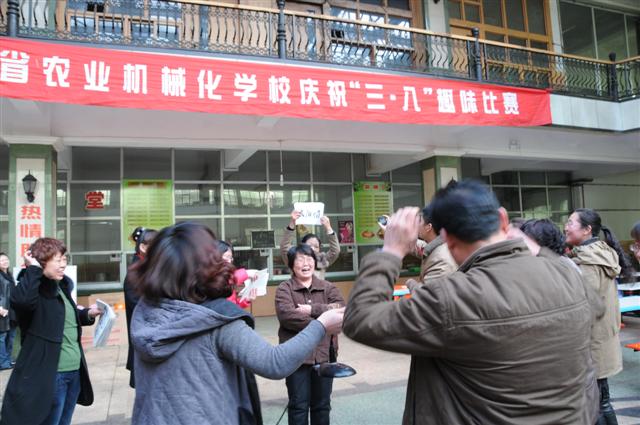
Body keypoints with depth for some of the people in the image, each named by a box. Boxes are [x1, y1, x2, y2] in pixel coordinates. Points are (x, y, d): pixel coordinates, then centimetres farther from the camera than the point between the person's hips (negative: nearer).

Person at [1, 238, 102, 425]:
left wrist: (87, 314, 6)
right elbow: (20, 300, -39)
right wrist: (33, 269, -26)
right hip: (50, 374, -8)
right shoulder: (35, 287, -13)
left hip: (74, 371, 8)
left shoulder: (62, 286, 10)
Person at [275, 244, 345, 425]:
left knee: (322, 404, 17)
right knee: (298, 405, 8)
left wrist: (313, 310, -18)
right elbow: (287, 316, -20)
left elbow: (341, 309, -9)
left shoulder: (328, 287, 7)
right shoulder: (284, 289, -3)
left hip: (324, 354, 3)